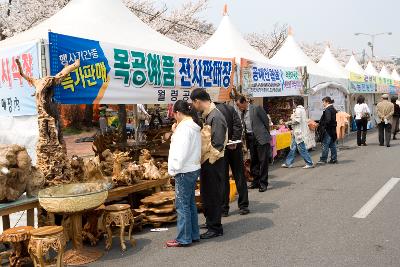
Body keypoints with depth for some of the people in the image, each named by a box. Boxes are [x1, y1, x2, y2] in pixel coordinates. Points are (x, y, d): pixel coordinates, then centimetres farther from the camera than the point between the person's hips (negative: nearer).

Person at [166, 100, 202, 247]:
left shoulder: (184, 127, -19)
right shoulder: (194, 126, 12)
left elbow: (181, 152, -22)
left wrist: (174, 169, -13)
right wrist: (175, 133, 7)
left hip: (184, 171, -10)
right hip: (193, 168, 10)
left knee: (182, 205, -1)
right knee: (190, 203, 17)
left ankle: (184, 238, 7)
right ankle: (194, 234, 26)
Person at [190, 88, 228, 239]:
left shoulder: (215, 117, -20)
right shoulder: (206, 115, 9)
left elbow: (217, 145, -23)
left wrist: (207, 161, -18)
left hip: (214, 162, -9)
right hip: (206, 161, 9)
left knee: (213, 195, 1)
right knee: (206, 193, 19)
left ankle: (215, 228, 13)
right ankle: (210, 221, 35)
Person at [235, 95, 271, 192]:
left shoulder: (257, 108, -8)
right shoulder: (243, 113, 12)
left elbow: (266, 121, -4)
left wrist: (266, 134, 2)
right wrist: (246, 139, 6)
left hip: (261, 138, -7)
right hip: (250, 138, 7)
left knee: (263, 161, -4)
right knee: (254, 161, 12)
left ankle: (263, 183, 1)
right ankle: (256, 181, 22)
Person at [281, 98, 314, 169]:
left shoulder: (298, 109, -15)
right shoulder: (302, 109, 15)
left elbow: (297, 120, -22)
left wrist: (289, 123, -7)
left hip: (299, 132, -10)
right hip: (298, 132, 10)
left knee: (302, 148, -4)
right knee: (293, 148, 13)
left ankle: (310, 163, 3)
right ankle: (288, 163, 18)